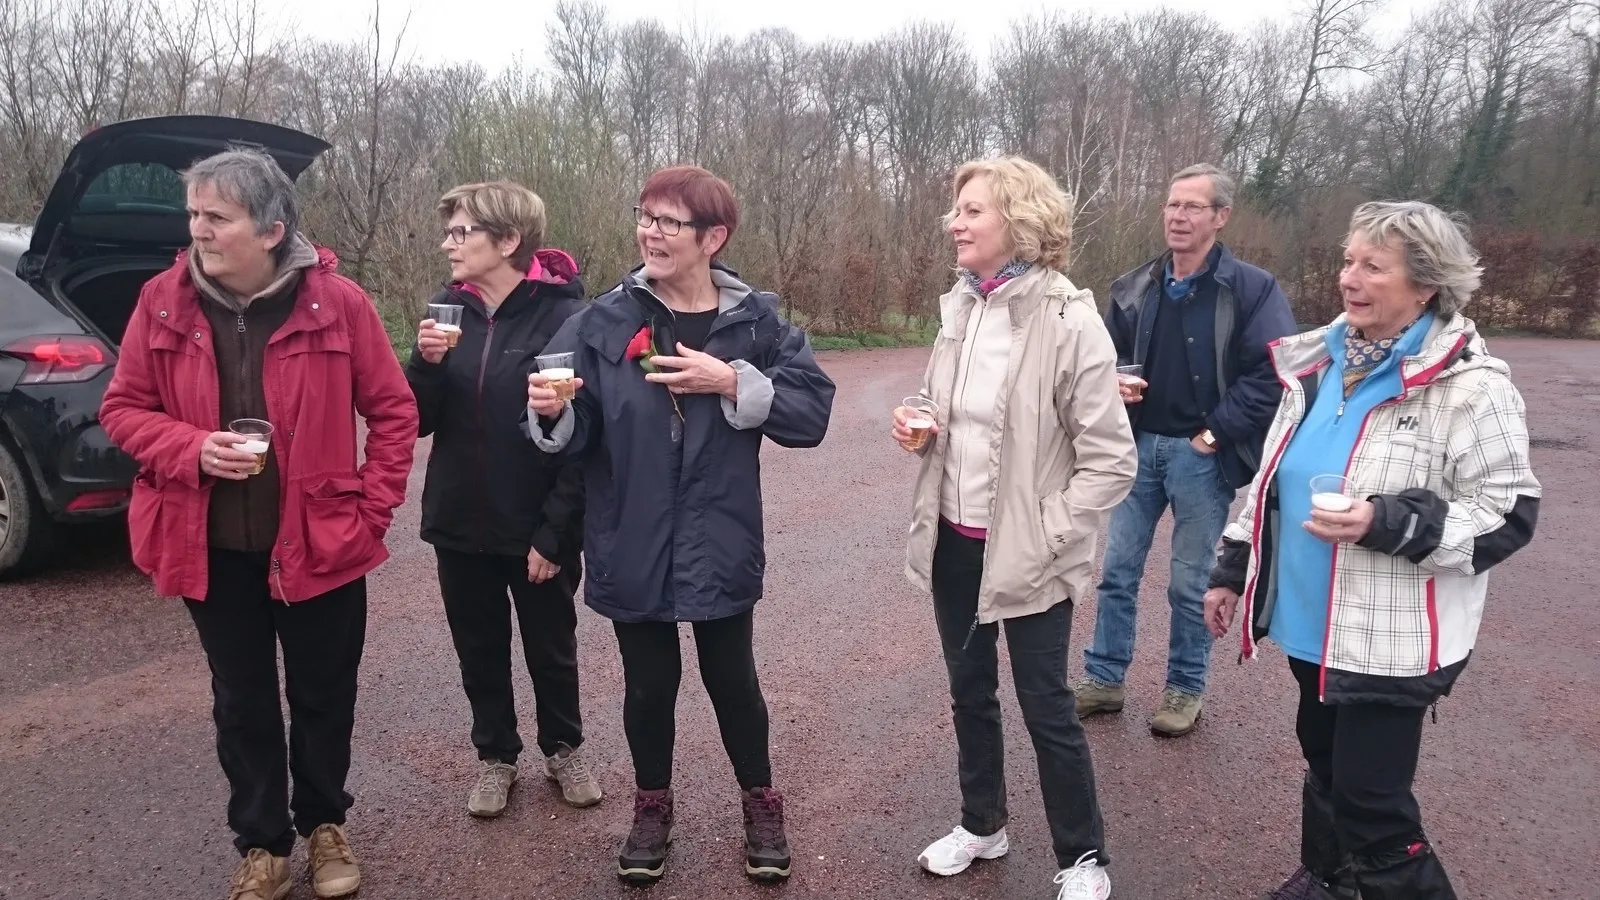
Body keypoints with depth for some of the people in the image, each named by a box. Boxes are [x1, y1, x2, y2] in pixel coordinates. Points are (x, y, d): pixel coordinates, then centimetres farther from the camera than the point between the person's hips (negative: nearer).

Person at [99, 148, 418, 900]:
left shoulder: (337, 301, -11)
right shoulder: (163, 302, -5)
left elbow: (393, 409, -4)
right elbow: (122, 408, 3)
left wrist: (372, 507, -7)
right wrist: (192, 448, -16)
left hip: (319, 541, -2)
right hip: (213, 546, 2)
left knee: (323, 696, 13)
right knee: (242, 703, 15)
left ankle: (324, 825, 36)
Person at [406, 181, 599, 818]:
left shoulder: (562, 317, -15)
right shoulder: (450, 309, 1)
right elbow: (419, 421, 3)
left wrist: (554, 532, -17)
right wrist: (427, 363, -16)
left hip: (537, 528, -4)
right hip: (461, 523, 5)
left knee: (551, 649, 15)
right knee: (479, 650, 18)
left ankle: (563, 750, 38)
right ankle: (495, 756, 38)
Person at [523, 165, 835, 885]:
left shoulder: (756, 319, -4)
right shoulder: (605, 320, -4)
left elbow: (812, 411, -9)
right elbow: (576, 434, -4)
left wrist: (734, 383, -20)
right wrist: (553, 413, -26)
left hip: (720, 547, 0)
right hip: (632, 548, 1)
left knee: (732, 681, 14)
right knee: (648, 686, 15)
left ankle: (760, 802, 39)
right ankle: (652, 805, 40)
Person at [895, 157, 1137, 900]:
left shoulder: (1068, 321, -17)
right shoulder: (959, 307, 4)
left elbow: (1111, 461, -16)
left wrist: (1045, 539, -17)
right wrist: (918, 428, -4)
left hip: (1023, 553, -6)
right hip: (952, 541, 6)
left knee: (1046, 708, 7)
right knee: (969, 693, 20)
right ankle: (981, 824, 41)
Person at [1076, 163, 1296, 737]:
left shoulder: (1252, 289, -8)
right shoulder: (1134, 288, 6)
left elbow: (1275, 372, -13)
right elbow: (1108, 352, 16)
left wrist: (1217, 431, -15)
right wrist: (1115, 381, -6)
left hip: (1202, 454, -4)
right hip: (1138, 446, 5)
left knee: (1191, 583, 8)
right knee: (1118, 570, 10)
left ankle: (1186, 689, 25)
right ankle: (1104, 679, 23)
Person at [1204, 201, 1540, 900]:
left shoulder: (1469, 387, -15)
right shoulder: (1319, 362, 6)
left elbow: (1507, 516, -15)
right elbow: (1273, 479, 14)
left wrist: (1386, 523, -28)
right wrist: (1231, 569, 15)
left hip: (1391, 639, -7)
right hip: (1309, 622, 7)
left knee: (1371, 804, -1)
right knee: (1323, 762, 23)